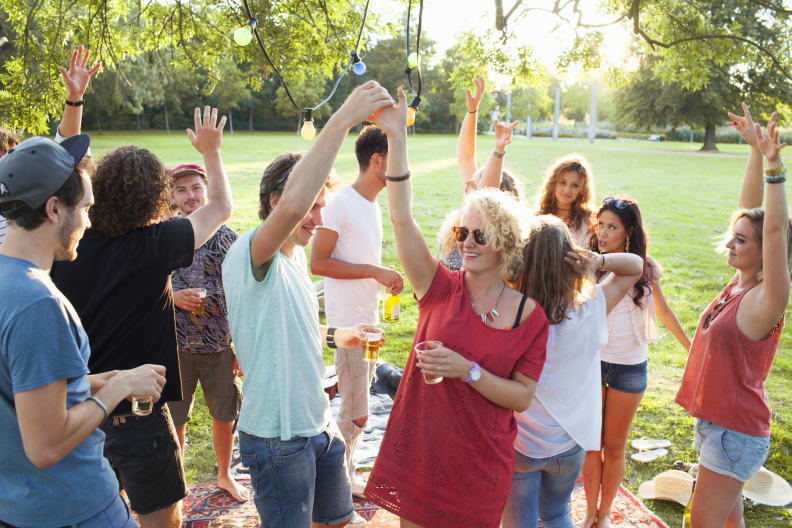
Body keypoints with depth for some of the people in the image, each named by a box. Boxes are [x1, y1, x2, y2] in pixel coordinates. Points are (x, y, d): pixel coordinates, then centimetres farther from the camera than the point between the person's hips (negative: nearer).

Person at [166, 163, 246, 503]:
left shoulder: (226, 237, 0)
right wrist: (173, 297, -16)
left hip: (220, 344, 1)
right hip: (175, 344, 0)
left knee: (225, 414, 14)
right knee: (174, 418, 11)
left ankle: (225, 475, 37)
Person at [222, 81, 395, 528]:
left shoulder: (297, 256, 9)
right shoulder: (249, 255, -21)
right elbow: (291, 206, -44)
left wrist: (332, 336, 15)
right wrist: (342, 121, -42)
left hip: (319, 422, 9)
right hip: (277, 436, -9)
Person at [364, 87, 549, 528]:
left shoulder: (530, 314, -6)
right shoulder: (441, 288, -7)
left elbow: (523, 397, -6)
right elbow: (402, 218, -18)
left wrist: (469, 371, -21)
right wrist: (397, 139, -26)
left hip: (481, 459, 0)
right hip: (419, 449, 0)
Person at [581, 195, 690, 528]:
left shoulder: (646, 267, -3)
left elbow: (663, 311, 11)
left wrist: (691, 346, 14)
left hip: (630, 366, 1)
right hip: (591, 360, -1)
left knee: (615, 447, 13)